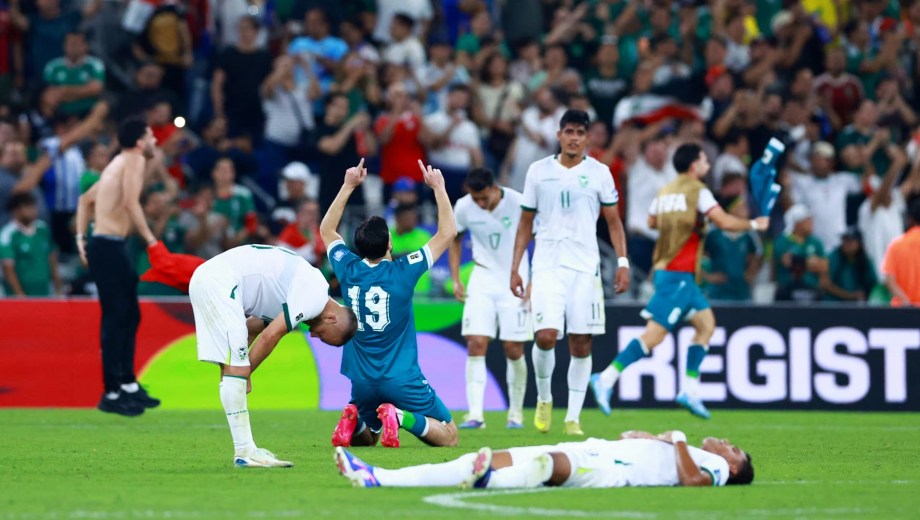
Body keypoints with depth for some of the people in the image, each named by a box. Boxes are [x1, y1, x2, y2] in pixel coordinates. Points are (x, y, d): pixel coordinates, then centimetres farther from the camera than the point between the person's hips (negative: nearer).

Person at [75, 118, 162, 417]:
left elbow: (85, 199, 26)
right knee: (115, 317, -7)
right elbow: (131, 202, -23)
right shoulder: (135, 160, -8)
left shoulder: (120, 163, 20)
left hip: (111, 247, 10)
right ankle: (112, 393, -6)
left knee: (129, 315, 16)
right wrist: (150, 239, -19)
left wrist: (81, 239, 20)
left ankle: (128, 383, 23)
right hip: (109, 247, -10)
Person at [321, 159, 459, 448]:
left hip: (362, 382, 4)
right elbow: (447, 232, -4)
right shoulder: (402, 272, -12)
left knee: (363, 439, 28)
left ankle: (354, 419, -6)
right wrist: (438, 187, 3)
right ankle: (402, 418, -22)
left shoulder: (348, 270, -2)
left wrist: (348, 187, 18)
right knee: (448, 437, 5)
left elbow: (326, 230, 18)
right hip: (401, 379, -4)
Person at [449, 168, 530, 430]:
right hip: (483, 279, 2)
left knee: (513, 349, -1)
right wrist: (455, 279, 4)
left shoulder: (518, 204, -16)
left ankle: (516, 412, 16)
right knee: (476, 344, -11)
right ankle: (475, 413, -14)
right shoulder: (464, 207, -7)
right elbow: (455, 239, 12)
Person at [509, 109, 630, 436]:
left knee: (581, 343, 0)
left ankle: (573, 417, 7)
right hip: (547, 265, 0)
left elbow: (613, 221, 8)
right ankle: (544, 399, 9)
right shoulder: (539, 172, 7)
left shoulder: (599, 173, 5)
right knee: (546, 335, -16)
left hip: (585, 267, 1)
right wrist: (515, 268, 8)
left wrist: (622, 262, -3)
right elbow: (525, 224, 12)